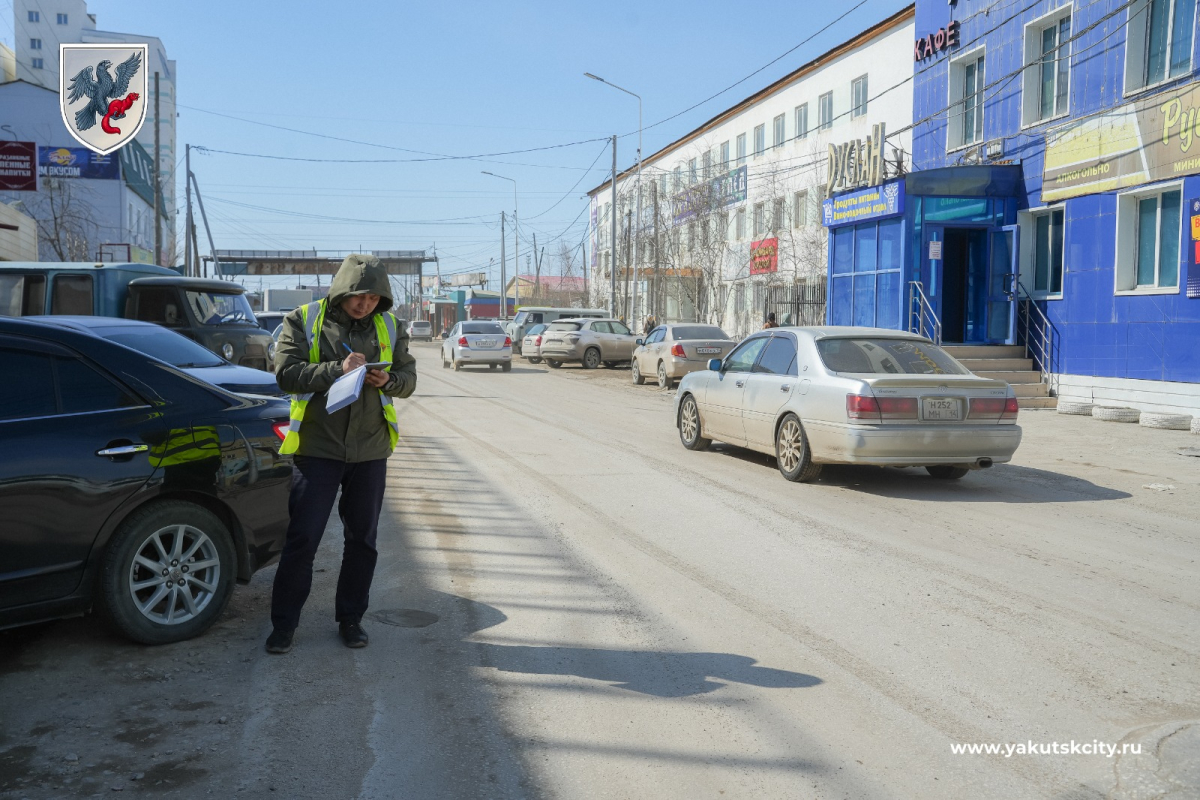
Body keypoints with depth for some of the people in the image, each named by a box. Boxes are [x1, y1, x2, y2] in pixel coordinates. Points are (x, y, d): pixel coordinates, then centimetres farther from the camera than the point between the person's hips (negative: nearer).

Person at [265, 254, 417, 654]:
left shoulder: (389, 327, 6)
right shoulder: (303, 320, -2)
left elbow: (409, 378, 8)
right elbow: (286, 373, -12)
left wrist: (388, 380, -14)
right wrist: (337, 369, -24)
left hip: (370, 449, 3)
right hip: (317, 448, -3)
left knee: (362, 539, 11)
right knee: (301, 540, 0)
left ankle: (350, 618, 26)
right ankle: (284, 624, 15)